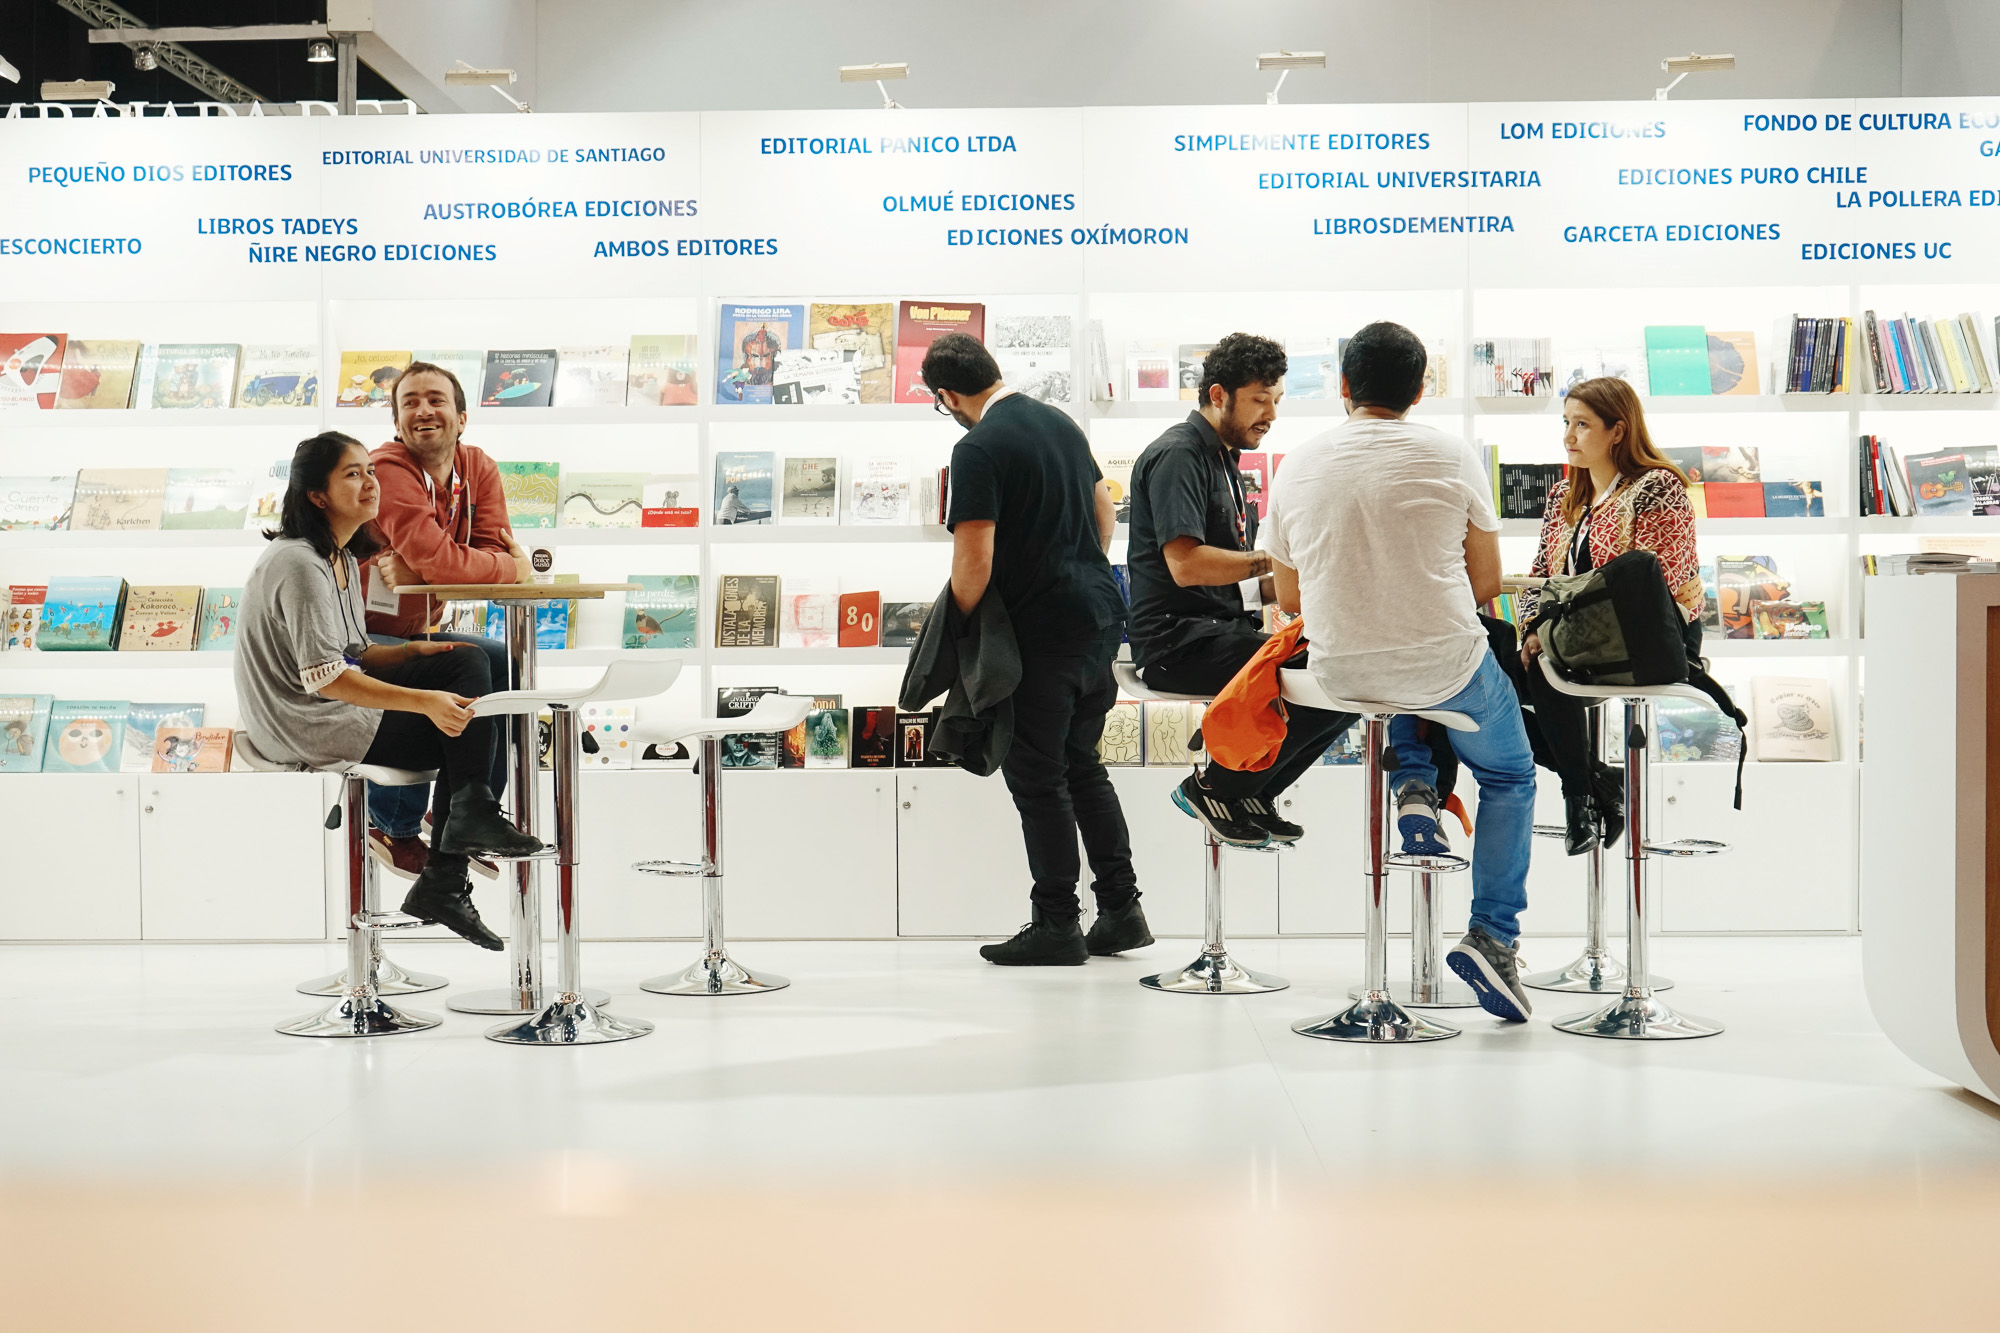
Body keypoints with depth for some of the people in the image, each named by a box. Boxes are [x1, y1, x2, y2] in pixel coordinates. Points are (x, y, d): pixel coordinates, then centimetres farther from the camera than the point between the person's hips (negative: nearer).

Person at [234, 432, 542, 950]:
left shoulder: (342, 558, 12)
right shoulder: (299, 564, -19)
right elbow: (324, 677, -27)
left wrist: (414, 652, -3)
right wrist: (425, 701, -33)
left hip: (339, 702, 9)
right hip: (310, 727, -9)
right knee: (463, 725, -10)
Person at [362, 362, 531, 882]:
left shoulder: (479, 469, 3)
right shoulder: (389, 470, -20)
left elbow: (494, 552, -9)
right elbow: (440, 560, -31)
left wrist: (416, 568, -25)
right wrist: (515, 567, -15)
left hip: (416, 632, 8)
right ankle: (395, 827, -9)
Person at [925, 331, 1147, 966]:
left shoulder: (978, 450, -16)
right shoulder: (1059, 421, 11)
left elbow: (974, 563, -20)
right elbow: (1102, 508, 20)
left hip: (1043, 631, -8)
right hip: (1100, 612, 8)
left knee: (1037, 777, 3)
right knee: (1083, 765, 17)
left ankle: (1057, 924, 9)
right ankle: (1121, 909, 18)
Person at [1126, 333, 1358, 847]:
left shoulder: (1224, 458, 22)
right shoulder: (1177, 454, -9)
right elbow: (1186, 565, -22)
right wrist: (1277, 559, -16)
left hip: (1223, 628, 10)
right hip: (1176, 640, -10)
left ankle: (1251, 791, 5)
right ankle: (1214, 786, -7)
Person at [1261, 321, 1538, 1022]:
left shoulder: (1297, 466, 1)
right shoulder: (1452, 456, -6)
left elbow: (1289, 596, 8)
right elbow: (1487, 581, -1)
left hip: (1342, 672, 3)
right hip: (1448, 667, -2)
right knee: (1510, 776, 24)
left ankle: (1413, 787, 17)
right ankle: (1493, 936, 11)